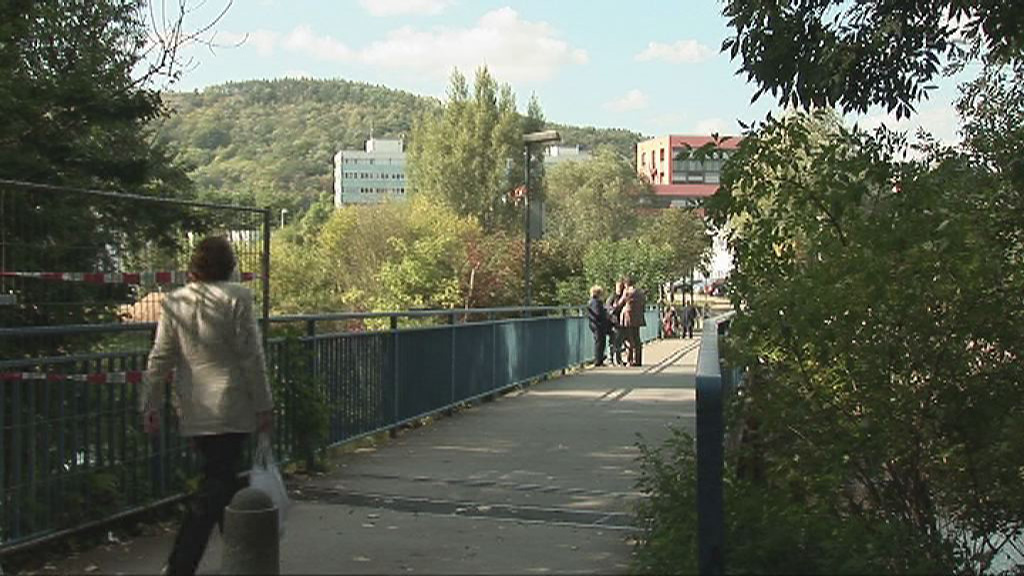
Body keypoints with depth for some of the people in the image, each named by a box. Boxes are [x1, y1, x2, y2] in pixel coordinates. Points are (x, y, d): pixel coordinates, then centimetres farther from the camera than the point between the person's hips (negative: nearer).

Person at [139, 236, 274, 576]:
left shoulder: (173, 303, 3)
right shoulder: (236, 298, -9)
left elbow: (160, 359, 3)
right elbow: (251, 356, -9)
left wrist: (150, 405, 9)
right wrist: (263, 406, -3)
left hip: (193, 413, 5)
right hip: (232, 409, -5)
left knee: (221, 482, 18)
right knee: (216, 487, -1)